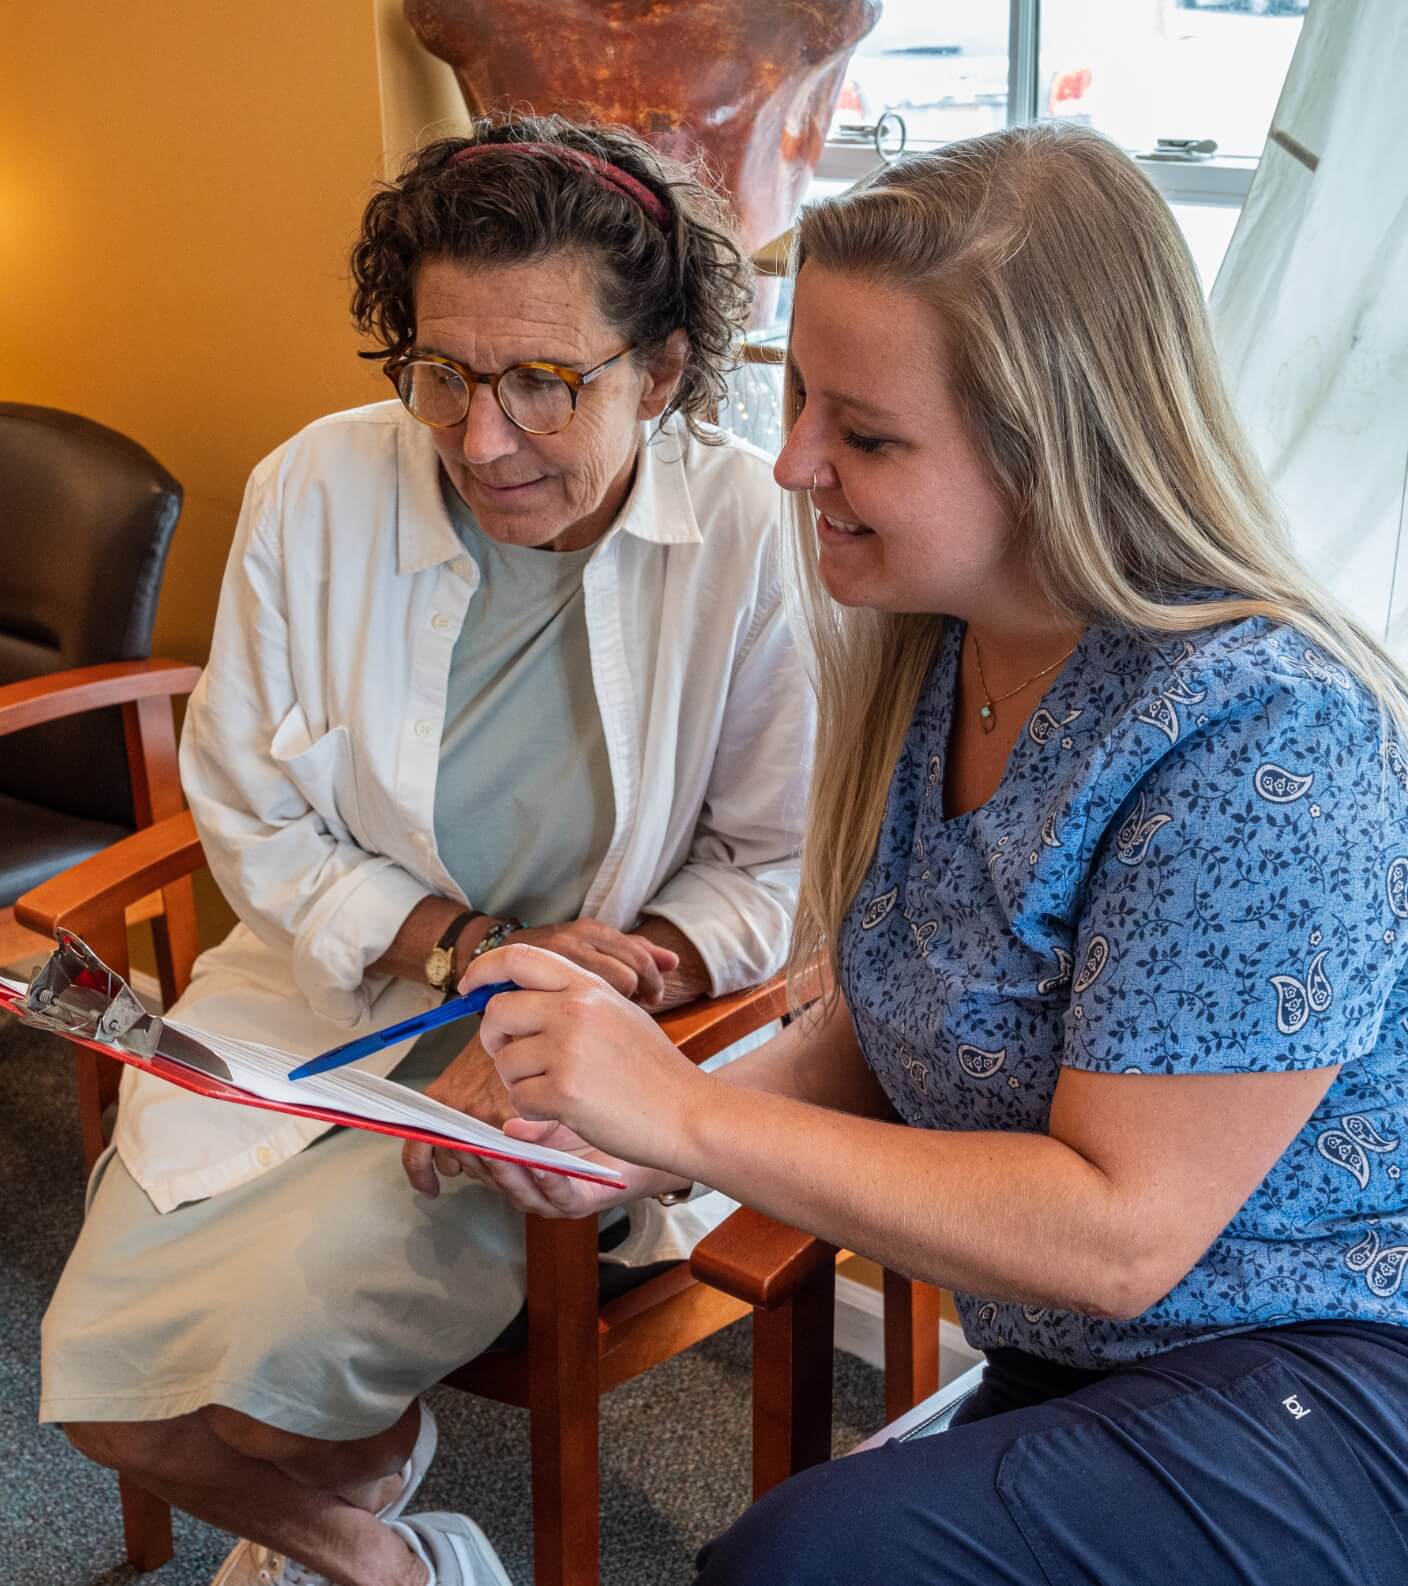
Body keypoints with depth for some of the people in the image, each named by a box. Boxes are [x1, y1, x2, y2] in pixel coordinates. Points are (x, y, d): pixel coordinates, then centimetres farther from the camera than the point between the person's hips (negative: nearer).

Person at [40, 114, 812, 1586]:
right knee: (108, 1390, -10)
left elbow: (777, 862, -7)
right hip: (321, 995, 3)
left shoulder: (752, 531, -16)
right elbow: (253, 820, 0)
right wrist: (470, 950, -15)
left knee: (270, 1350, -21)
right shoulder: (316, 490, -9)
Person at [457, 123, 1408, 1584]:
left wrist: (687, 1113, -24)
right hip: (1063, 1363, 7)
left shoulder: (1261, 738, -25)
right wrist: (637, 1135, -10)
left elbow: (1118, 1231, -24)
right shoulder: (927, 654, 0)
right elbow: (886, 1033, 8)